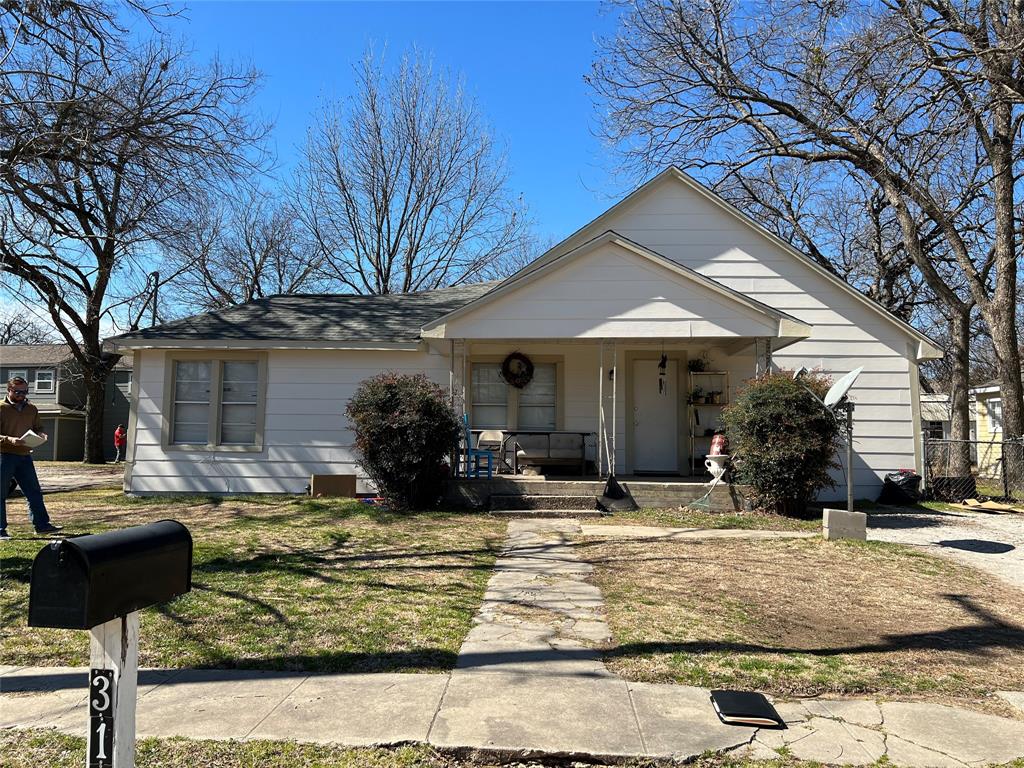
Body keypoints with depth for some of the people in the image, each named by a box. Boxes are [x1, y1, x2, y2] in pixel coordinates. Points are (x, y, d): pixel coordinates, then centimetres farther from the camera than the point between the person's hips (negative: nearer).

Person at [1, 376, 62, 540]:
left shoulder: (32, 409, 11)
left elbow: (38, 427, 19)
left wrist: (40, 434, -3)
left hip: (25, 456, 5)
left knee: (34, 492, 7)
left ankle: (41, 524, 12)